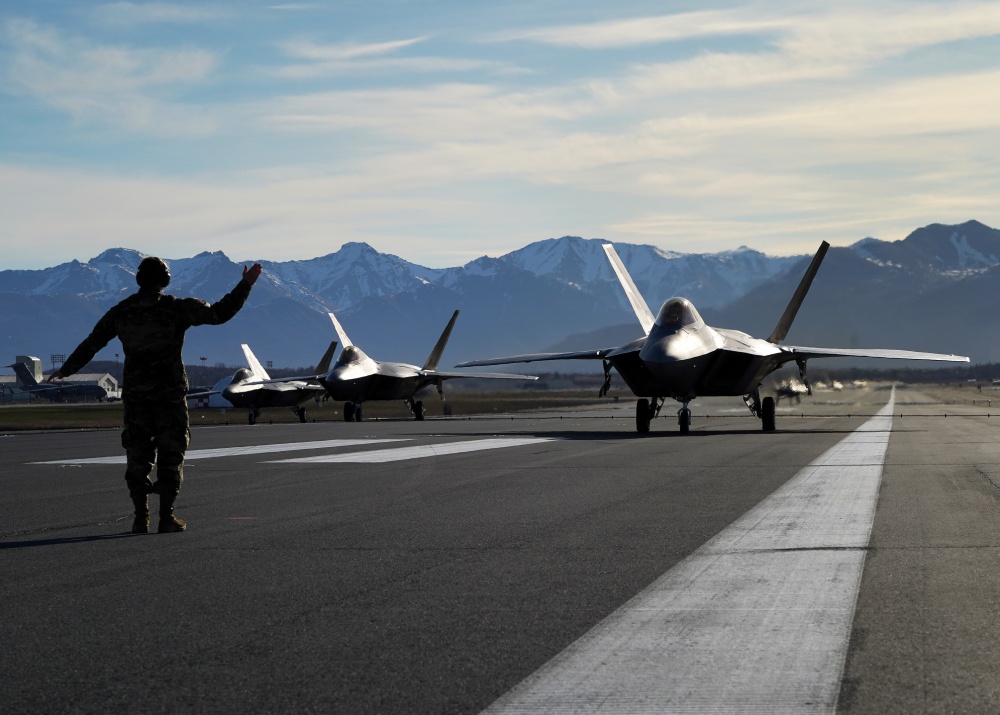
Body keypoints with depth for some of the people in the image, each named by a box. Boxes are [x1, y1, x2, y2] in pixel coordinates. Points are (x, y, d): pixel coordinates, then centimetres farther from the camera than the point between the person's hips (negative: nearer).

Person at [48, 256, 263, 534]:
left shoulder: (121, 312, 4)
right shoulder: (177, 308, -6)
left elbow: (90, 344, 12)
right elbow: (219, 313, -8)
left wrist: (65, 370, 24)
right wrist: (245, 285, 0)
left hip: (135, 393, 3)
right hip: (170, 393, -3)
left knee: (137, 456, 8)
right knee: (170, 455, 3)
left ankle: (141, 519, 5)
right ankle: (166, 517, 0)